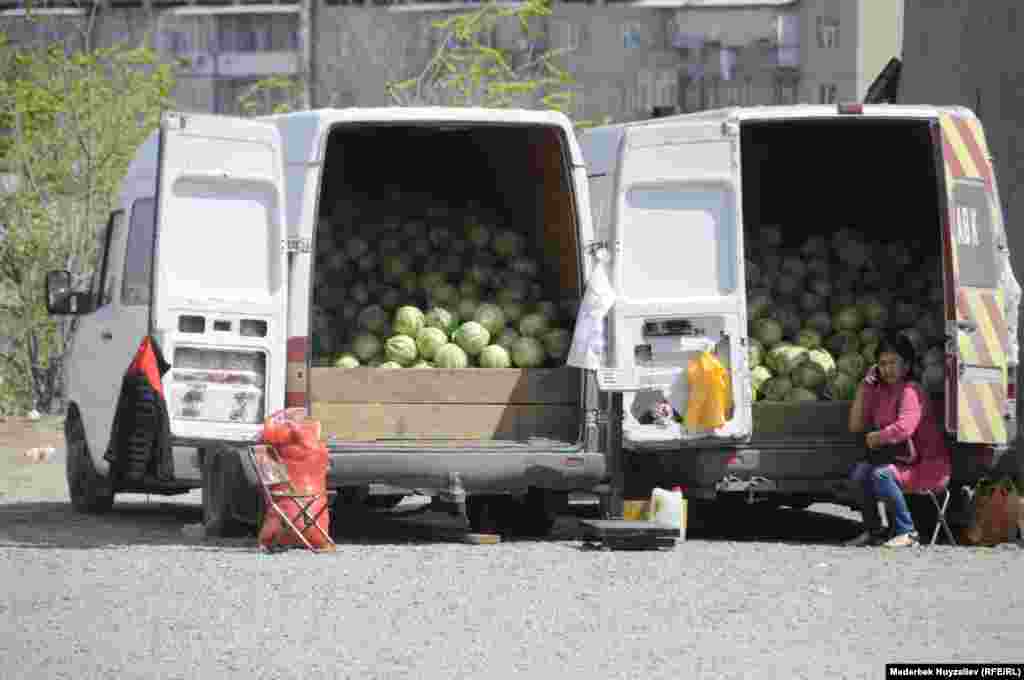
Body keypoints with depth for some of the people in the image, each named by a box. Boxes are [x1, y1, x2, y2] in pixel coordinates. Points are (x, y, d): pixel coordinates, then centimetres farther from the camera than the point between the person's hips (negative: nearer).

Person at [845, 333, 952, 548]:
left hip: (930, 466, -8)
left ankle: (906, 532, -18)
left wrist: (875, 438, -11)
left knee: (881, 474, -28)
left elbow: (904, 429, -29)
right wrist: (864, 386, 7)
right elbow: (856, 425, 12)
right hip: (904, 463, 8)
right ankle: (873, 531, 0)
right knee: (860, 472, -10)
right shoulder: (881, 392, 11)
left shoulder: (911, 391, -15)